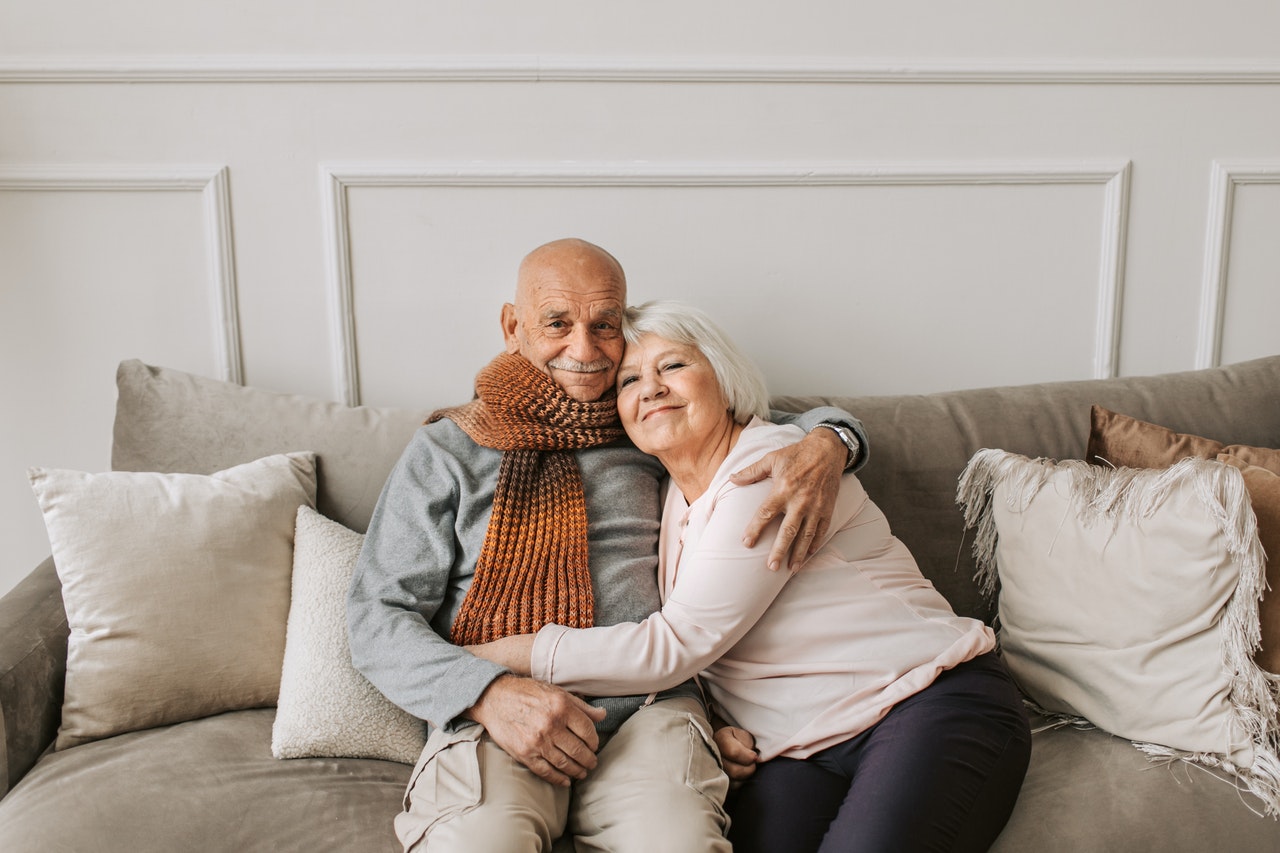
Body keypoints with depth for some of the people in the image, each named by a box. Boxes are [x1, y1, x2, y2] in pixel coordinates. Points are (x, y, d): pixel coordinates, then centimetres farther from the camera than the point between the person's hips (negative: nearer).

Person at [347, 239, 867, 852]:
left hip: (647, 706, 2)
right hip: (492, 716, -1)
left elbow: (782, 423, 24)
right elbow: (377, 617, 4)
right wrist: (491, 694, -15)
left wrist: (827, 445, -3)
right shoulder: (445, 451, 10)